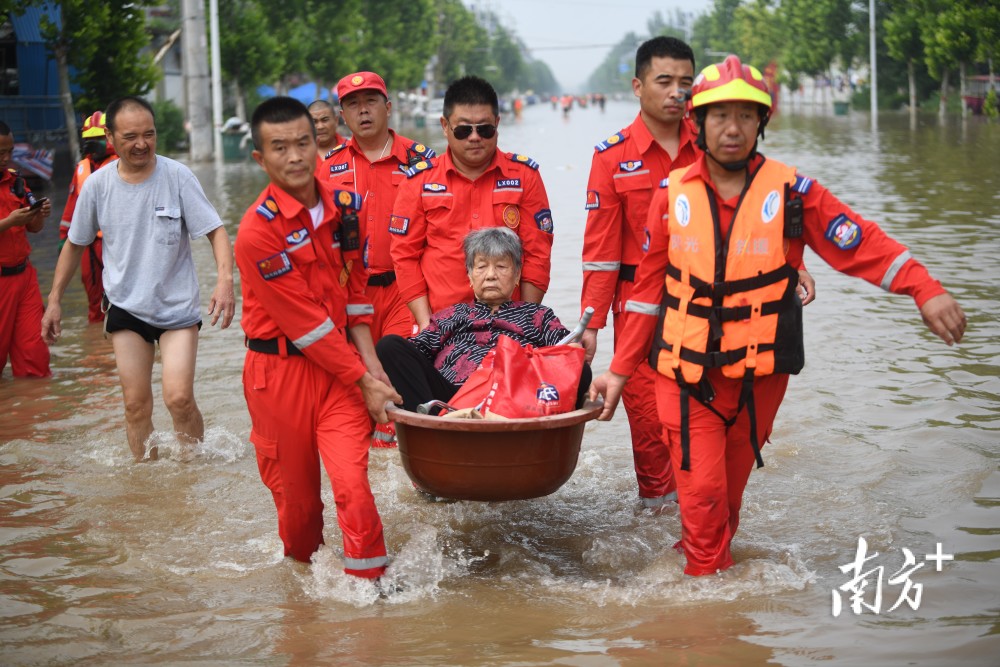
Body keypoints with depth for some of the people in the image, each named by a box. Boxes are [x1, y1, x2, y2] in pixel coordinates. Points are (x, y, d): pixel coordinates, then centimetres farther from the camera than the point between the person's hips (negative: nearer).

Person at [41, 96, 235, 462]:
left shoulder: (177, 176, -11)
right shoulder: (97, 184, -4)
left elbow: (215, 231, -11)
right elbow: (75, 244, 11)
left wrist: (225, 280, -28)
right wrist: (54, 300, 10)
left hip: (177, 305, -2)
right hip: (125, 306, 2)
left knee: (179, 398, -12)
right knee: (136, 404, 2)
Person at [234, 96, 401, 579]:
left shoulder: (342, 208, 4)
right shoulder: (259, 230, -15)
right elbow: (304, 321, -15)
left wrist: (372, 368, -1)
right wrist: (364, 382, -13)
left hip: (341, 366, 4)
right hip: (280, 371, -3)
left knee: (352, 481, -12)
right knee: (296, 496, 9)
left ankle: (369, 582, -2)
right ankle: (302, 575, 34)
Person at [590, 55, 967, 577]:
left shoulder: (791, 193, -4)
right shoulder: (673, 195, 0)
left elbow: (862, 245, -7)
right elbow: (649, 287, 5)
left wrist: (925, 289, -22)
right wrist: (620, 369, 5)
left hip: (758, 376, 0)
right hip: (686, 375, 0)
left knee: (730, 488, 13)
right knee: (701, 493, -6)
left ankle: (714, 564, 34)